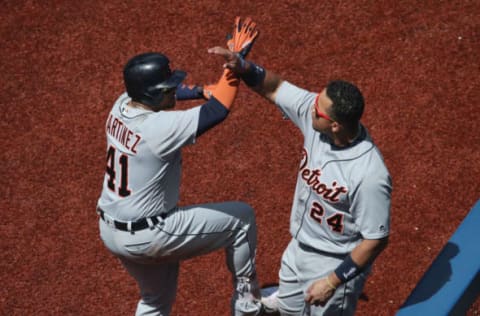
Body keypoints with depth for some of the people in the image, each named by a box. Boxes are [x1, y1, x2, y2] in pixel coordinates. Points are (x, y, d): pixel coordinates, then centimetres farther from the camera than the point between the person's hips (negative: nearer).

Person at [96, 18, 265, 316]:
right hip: (147, 236, -8)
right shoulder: (160, 128, -30)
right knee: (242, 217, 5)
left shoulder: (122, 105, -5)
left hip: (111, 231, 8)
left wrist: (202, 90, 0)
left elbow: (160, 89, 14)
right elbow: (219, 110, -28)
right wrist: (236, 57, -23)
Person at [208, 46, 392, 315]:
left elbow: (377, 240, -25)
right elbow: (274, 88, -5)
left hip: (336, 264, -7)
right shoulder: (315, 110, -18)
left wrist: (334, 280, -21)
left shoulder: (370, 175, -35)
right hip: (299, 248, 7)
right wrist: (242, 67, -24)